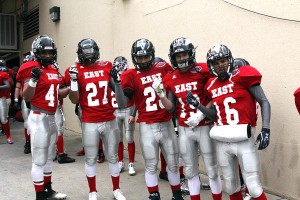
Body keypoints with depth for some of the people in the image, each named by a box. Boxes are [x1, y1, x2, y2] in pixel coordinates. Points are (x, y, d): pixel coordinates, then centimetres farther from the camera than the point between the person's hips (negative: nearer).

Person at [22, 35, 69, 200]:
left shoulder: (53, 70, 12)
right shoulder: (32, 69, -13)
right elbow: (26, 97, -17)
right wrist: (33, 79, -31)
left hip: (51, 117, 9)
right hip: (39, 118, -9)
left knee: (49, 157, 19)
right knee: (39, 160, 0)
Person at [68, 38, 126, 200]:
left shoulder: (107, 66, 4)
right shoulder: (76, 70, -3)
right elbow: (74, 100, -3)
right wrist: (73, 81, -15)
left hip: (110, 120, 3)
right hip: (90, 123, -2)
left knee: (113, 157, 14)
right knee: (90, 159, 10)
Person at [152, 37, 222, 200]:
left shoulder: (203, 71, -10)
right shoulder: (170, 79, 4)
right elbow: (171, 108, 5)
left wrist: (201, 114, -15)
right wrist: (161, 94, -10)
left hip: (204, 127, -4)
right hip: (184, 130, 4)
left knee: (212, 170, 7)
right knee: (190, 171, 15)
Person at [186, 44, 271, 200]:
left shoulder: (243, 75, -5)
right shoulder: (212, 85, 10)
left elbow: (264, 102, -5)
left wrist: (265, 129, -16)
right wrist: (197, 105, 5)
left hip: (243, 139, -5)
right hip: (222, 142, 5)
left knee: (254, 187, 1)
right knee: (231, 187, 17)